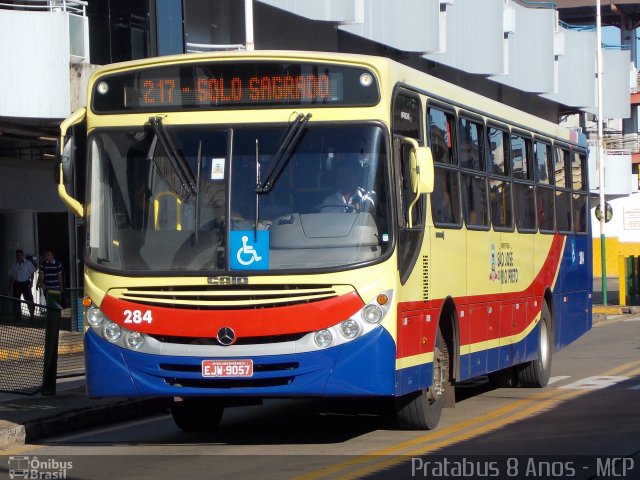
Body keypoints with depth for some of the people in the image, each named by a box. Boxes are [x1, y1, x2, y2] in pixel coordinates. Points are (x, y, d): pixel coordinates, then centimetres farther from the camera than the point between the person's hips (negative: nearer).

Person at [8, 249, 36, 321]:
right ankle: (18, 316, 12)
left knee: (29, 299, -4)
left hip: (26, 283, -3)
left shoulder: (28, 263, 0)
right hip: (17, 284, 3)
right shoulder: (14, 265, 10)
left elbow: (32, 273, -1)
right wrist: (10, 285, 7)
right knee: (16, 301, 2)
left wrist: (31, 282, -11)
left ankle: (32, 315, 13)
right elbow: (11, 276, 13)